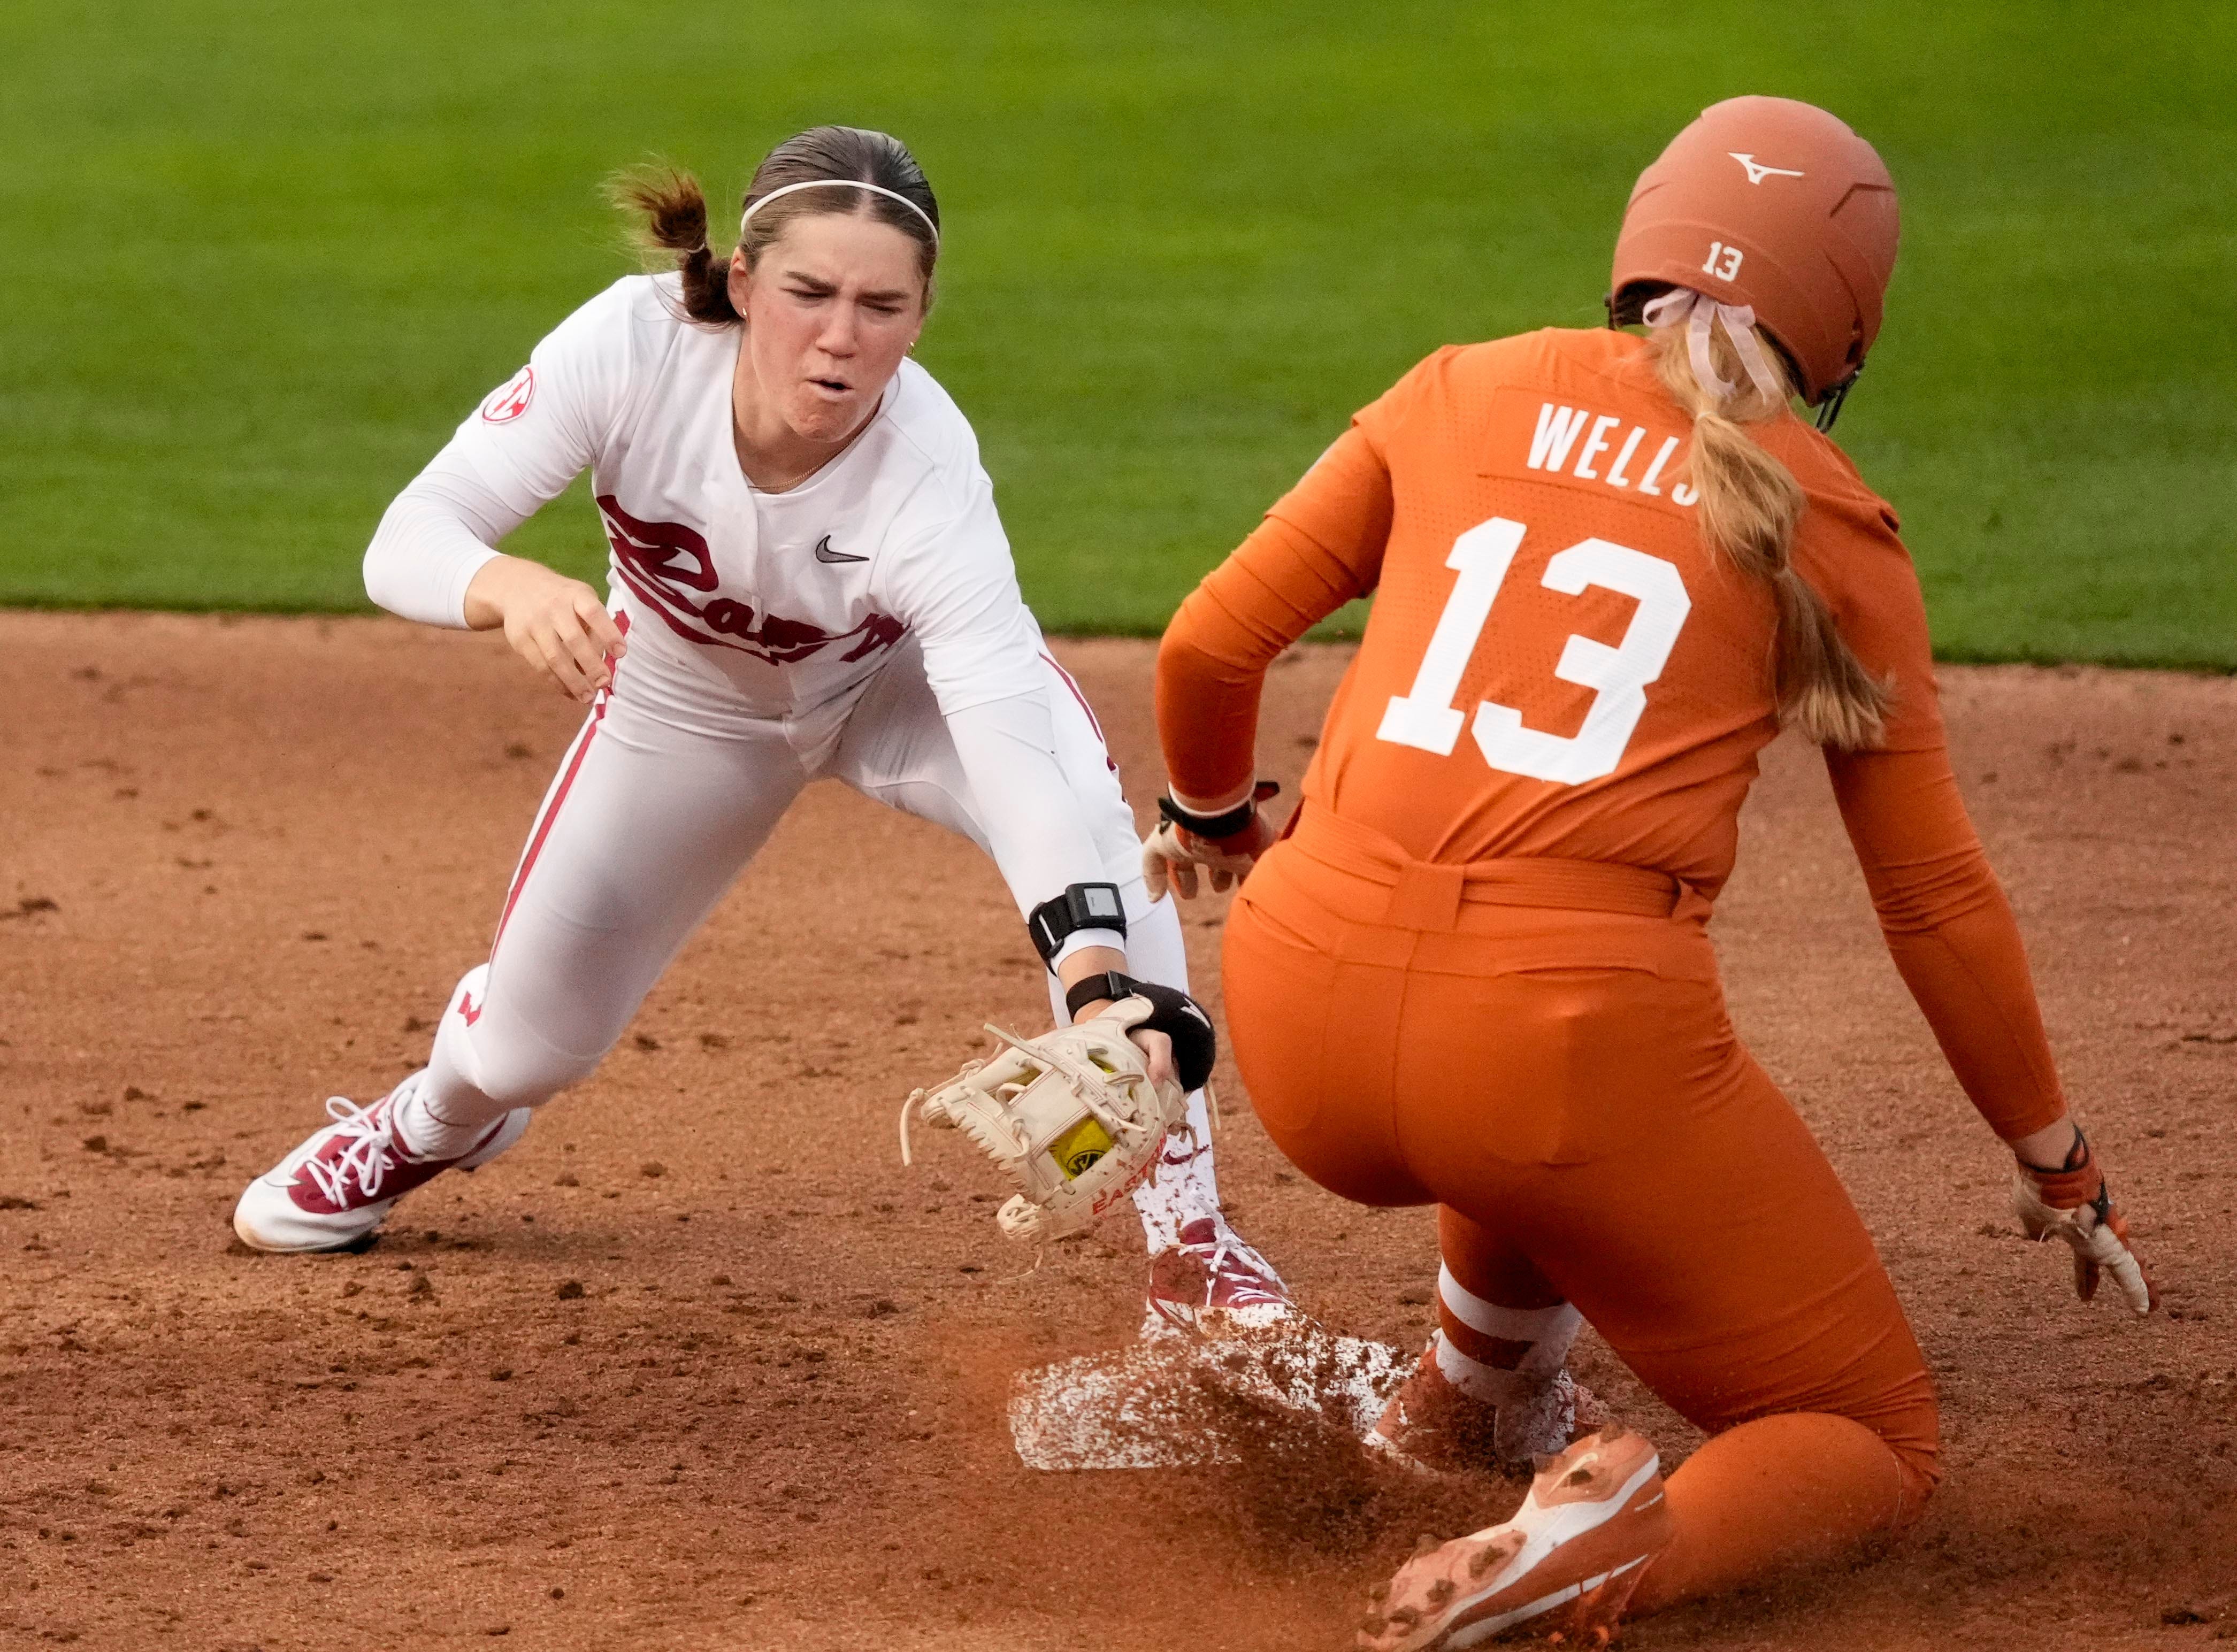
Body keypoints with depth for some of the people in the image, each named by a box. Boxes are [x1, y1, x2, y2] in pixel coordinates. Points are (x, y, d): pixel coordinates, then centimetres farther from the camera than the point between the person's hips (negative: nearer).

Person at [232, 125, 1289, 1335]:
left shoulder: (930, 479, -39)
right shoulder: (638, 343, -35)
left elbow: (1016, 758, -49)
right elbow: (404, 546, -32)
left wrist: (1094, 988, -64)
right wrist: (514, 589, -56)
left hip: (901, 686, -2)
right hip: (686, 701, 2)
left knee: (1088, 814, -33)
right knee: (529, 1044, 6)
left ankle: (1185, 1242, -20)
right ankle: (434, 1124, 48)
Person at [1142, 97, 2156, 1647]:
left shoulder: (1468, 393, 11)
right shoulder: (1831, 524, 6)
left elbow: (1212, 643, 13)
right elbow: (1936, 892, 9)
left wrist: (1212, 815, 35)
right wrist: (2058, 1161, 21)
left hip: (1308, 1017, 5)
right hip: (1571, 1041, -4)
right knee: (1877, 1449, 11)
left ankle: (1466, 1385, 36)